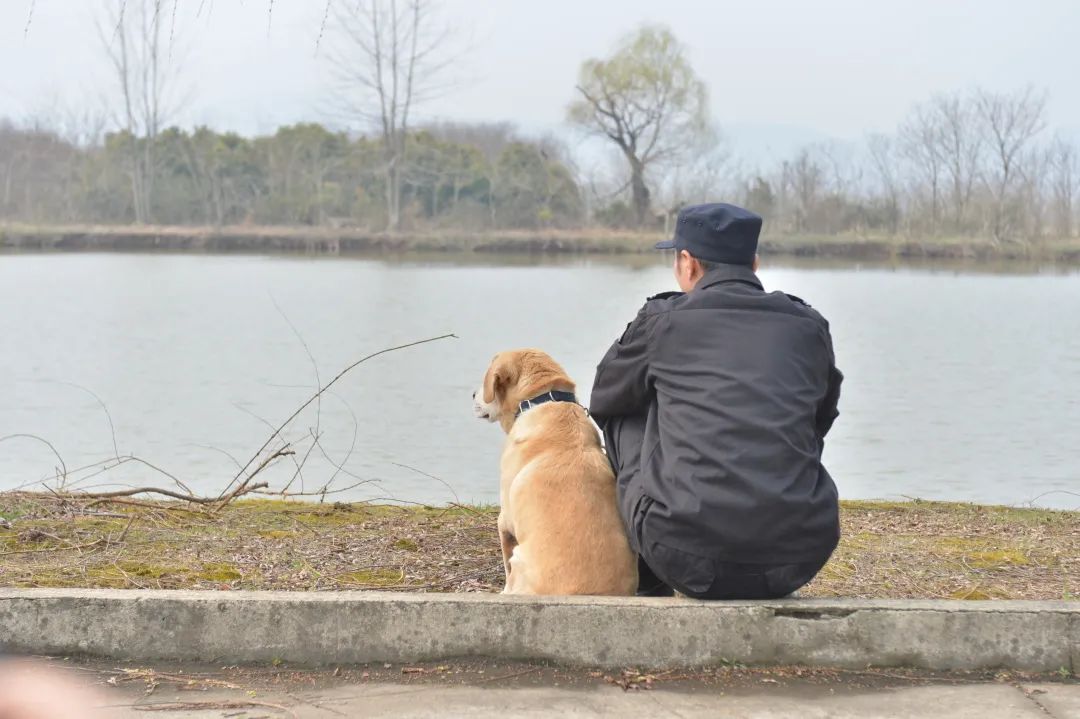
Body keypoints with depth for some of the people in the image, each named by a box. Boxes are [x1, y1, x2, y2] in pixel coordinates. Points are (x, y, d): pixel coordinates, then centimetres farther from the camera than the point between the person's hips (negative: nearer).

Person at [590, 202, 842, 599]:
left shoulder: (662, 319, 5)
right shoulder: (809, 326, 12)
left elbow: (603, 401, 22)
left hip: (689, 559, -3)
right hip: (797, 561, 3)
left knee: (625, 419, 22)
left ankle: (650, 590, 32)